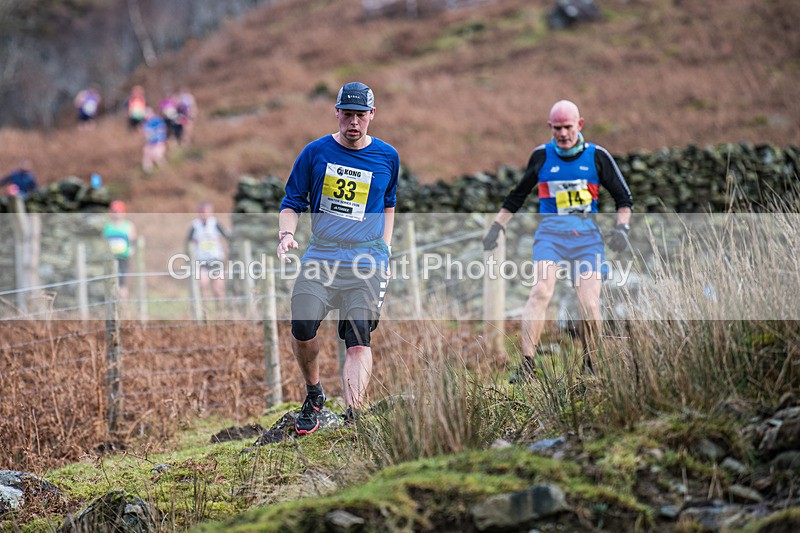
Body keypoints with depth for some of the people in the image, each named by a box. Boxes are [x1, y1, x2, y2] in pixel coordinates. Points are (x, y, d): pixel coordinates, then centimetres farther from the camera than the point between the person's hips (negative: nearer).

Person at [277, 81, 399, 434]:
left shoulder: (387, 157, 7)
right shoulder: (316, 152, 3)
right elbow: (292, 203, 10)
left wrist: (383, 248, 11)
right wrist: (286, 234, -10)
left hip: (367, 261, -1)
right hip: (320, 257, 1)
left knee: (358, 341, -13)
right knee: (302, 331, -9)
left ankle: (353, 418, -15)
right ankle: (313, 395, 19)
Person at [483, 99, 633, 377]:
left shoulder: (597, 156, 8)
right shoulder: (541, 156, 11)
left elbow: (623, 197, 15)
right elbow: (518, 195, 25)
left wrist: (622, 227, -1)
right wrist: (497, 226, 21)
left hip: (587, 235, 0)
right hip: (550, 232, 0)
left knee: (590, 306, -12)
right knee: (541, 292, -24)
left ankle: (590, 366, 9)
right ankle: (527, 363, -28)